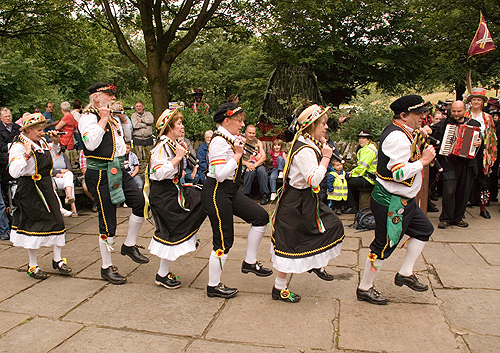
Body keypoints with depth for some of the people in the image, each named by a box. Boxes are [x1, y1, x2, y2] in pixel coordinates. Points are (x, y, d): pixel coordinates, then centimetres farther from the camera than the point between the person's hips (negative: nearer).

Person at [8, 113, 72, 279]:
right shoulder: (19, 146, -14)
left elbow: (48, 163, 29)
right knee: (35, 225, 0)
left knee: (57, 220, 3)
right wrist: (27, 154, -31)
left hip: (46, 187, 7)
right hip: (30, 190, -7)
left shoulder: (42, 142, 10)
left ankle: (57, 259, 15)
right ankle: (32, 266, 15)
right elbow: (14, 172, -24)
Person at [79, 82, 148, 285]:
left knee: (140, 202, -6)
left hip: (119, 171, 8)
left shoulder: (113, 117, 15)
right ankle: (106, 268, 15)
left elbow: (127, 137, 27)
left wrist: (123, 118, 12)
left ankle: (129, 245, 16)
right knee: (107, 222, -1)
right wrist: (104, 120, -17)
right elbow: (90, 143, -24)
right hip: (101, 174, -7)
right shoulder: (88, 117, -8)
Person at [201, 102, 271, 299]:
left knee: (261, 217, 5)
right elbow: (220, 175, -25)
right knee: (223, 241, -1)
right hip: (217, 194, -9)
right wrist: (238, 154, -20)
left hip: (230, 192, 10)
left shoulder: (229, 139, 11)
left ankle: (250, 262, 18)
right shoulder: (219, 141, -19)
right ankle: (213, 286, 16)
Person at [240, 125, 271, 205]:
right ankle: (244, 194, -25)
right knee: (250, 171, -35)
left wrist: (255, 165, -19)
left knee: (261, 170, -32)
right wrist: (247, 163, -22)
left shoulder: (258, 142, 11)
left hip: (257, 164, 2)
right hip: (245, 164, -2)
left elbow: (263, 157, -2)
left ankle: (265, 195, -24)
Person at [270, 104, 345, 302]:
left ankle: (317, 265, 35)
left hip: (305, 200, 10)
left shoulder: (307, 144, 7)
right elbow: (314, 180, -32)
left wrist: (321, 150, 5)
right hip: (296, 204, -10)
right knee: (291, 246, 0)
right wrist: (326, 157, -23)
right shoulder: (305, 150, -25)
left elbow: (312, 174, 16)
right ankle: (279, 290, 15)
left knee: (333, 226, 16)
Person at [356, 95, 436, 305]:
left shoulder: (398, 131, 9)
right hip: (391, 202, -11)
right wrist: (423, 161, -17)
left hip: (403, 200, 11)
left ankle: (405, 273, 28)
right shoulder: (398, 138, -24)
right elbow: (400, 173, -30)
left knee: (424, 229, 20)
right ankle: (364, 289, 17)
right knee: (384, 245, 1)